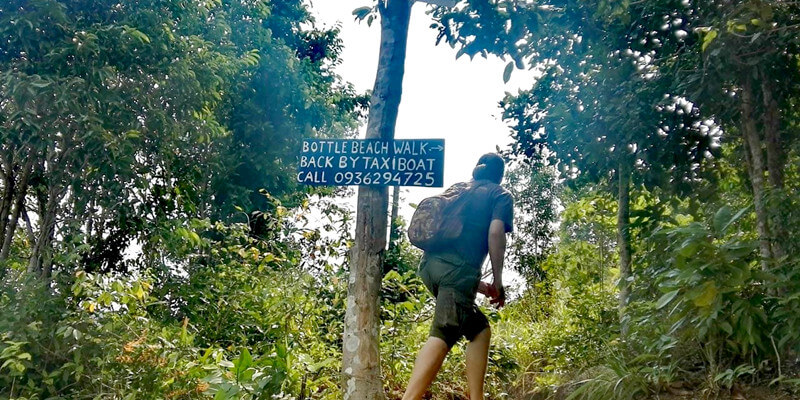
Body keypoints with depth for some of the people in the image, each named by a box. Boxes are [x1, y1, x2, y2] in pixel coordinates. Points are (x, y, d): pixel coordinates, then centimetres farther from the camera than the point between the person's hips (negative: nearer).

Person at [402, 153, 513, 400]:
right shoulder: (501, 195, 14)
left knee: (479, 328, 19)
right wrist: (498, 282, 1)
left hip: (430, 264, 7)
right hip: (458, 268, -7)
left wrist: (480, 286, 33)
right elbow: (495, 232, -5)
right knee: (444, 334, -19)